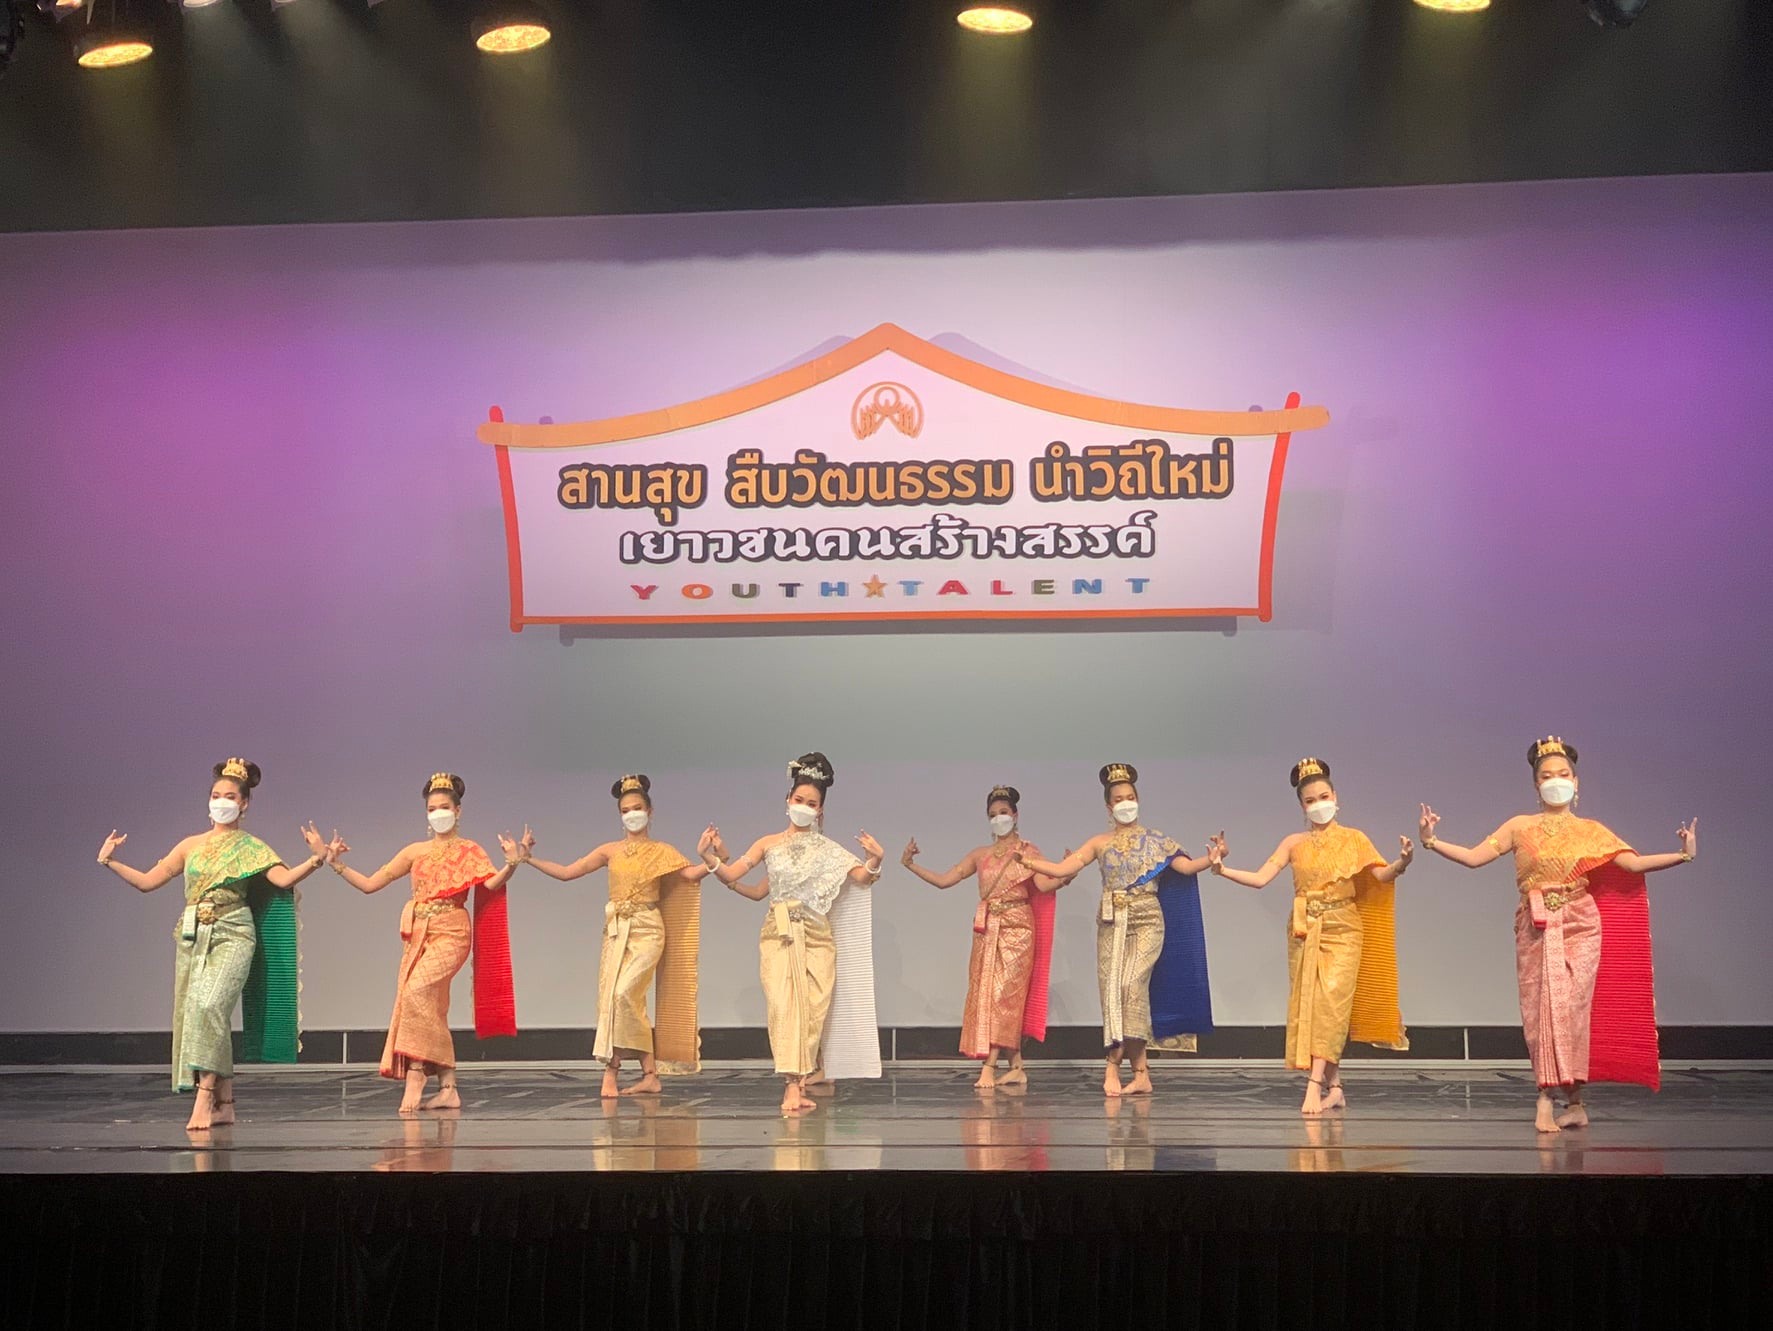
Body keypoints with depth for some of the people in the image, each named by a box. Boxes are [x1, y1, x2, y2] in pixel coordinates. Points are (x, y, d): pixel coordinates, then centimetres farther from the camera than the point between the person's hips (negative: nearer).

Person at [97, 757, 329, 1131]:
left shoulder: (251, 848, 4)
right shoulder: (191, 846, 14)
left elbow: (284, 879, -11)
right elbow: (147, 881, 16)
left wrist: (316, 859, -25)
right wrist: (110, 862, 8)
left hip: (231, 936, -5)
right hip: (192, 937, 5)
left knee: (209, 1005, -23)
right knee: (194, 1012, 1)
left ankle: (205, 1098, -26)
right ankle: (223, 1103, 10)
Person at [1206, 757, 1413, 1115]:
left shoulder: (1353, 839, 3)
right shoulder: (1294, 843, 7)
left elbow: (1382, 875, -7)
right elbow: (1260, 878, 1)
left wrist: (1401, 863, -28)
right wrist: (1222, 869, -12)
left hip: (1342, 932, -3)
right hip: (1304, 934, 3)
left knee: (1329, 1005, -15)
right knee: (1309, 1008, 1)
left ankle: (1314, 1087, -21)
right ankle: (1334, 1087, 10)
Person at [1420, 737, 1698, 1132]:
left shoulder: (1590, 831, 8)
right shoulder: (1520, 827, 8)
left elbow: (1633, 863, 0)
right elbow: (1474, 857, 2)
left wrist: (1683, 855, -9)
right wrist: (1432, 842, -10)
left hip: (1579, 927, -1)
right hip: (1535, 931, 1)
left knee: (1567, 1007, -12)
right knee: (1541, 1010, -5)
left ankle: (1547, 1100, -5)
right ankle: (1574, 1104, 0)